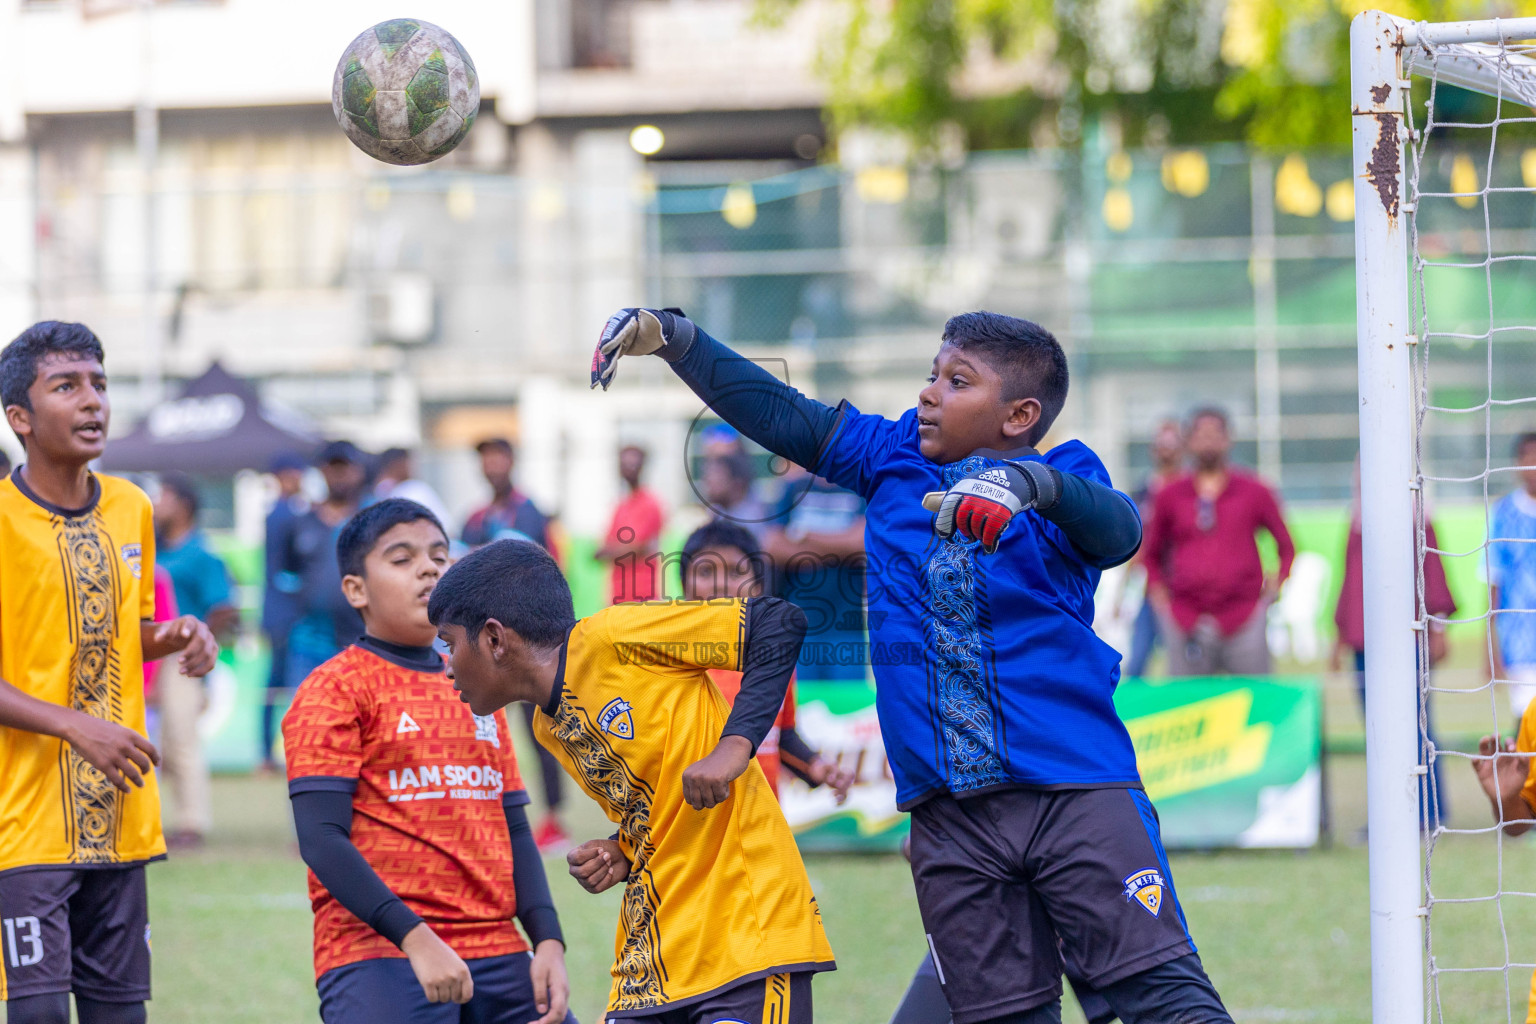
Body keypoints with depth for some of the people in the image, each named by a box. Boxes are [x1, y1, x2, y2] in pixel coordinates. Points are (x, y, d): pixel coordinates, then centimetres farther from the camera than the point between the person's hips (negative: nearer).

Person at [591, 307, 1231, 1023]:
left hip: (1075, 789, -4)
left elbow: (1118, 529, -21)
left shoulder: (1064, 478, 0)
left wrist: (1030, 486, -40)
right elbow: (782, 415, 15)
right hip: (948, 813, 4)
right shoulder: (893, 459, 13)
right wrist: (673, 338, 8)